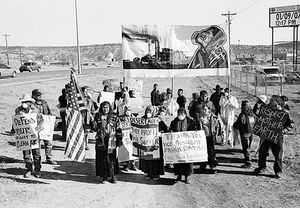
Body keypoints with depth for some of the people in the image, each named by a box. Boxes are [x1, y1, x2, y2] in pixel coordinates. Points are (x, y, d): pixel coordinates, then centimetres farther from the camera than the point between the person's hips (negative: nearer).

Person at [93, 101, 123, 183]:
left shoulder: (114, 117, 4)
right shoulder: (98, 116, 5)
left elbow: (118, 129, 6)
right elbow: (95, 129, 7)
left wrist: (119, 140, 3)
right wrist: (94, 125, -14)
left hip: (111, 140, 0)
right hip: (101, 140, 0)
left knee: (111, 158, 0)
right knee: (102, 159, 2)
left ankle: (111, 176, 10)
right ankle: (102, 176, 11)